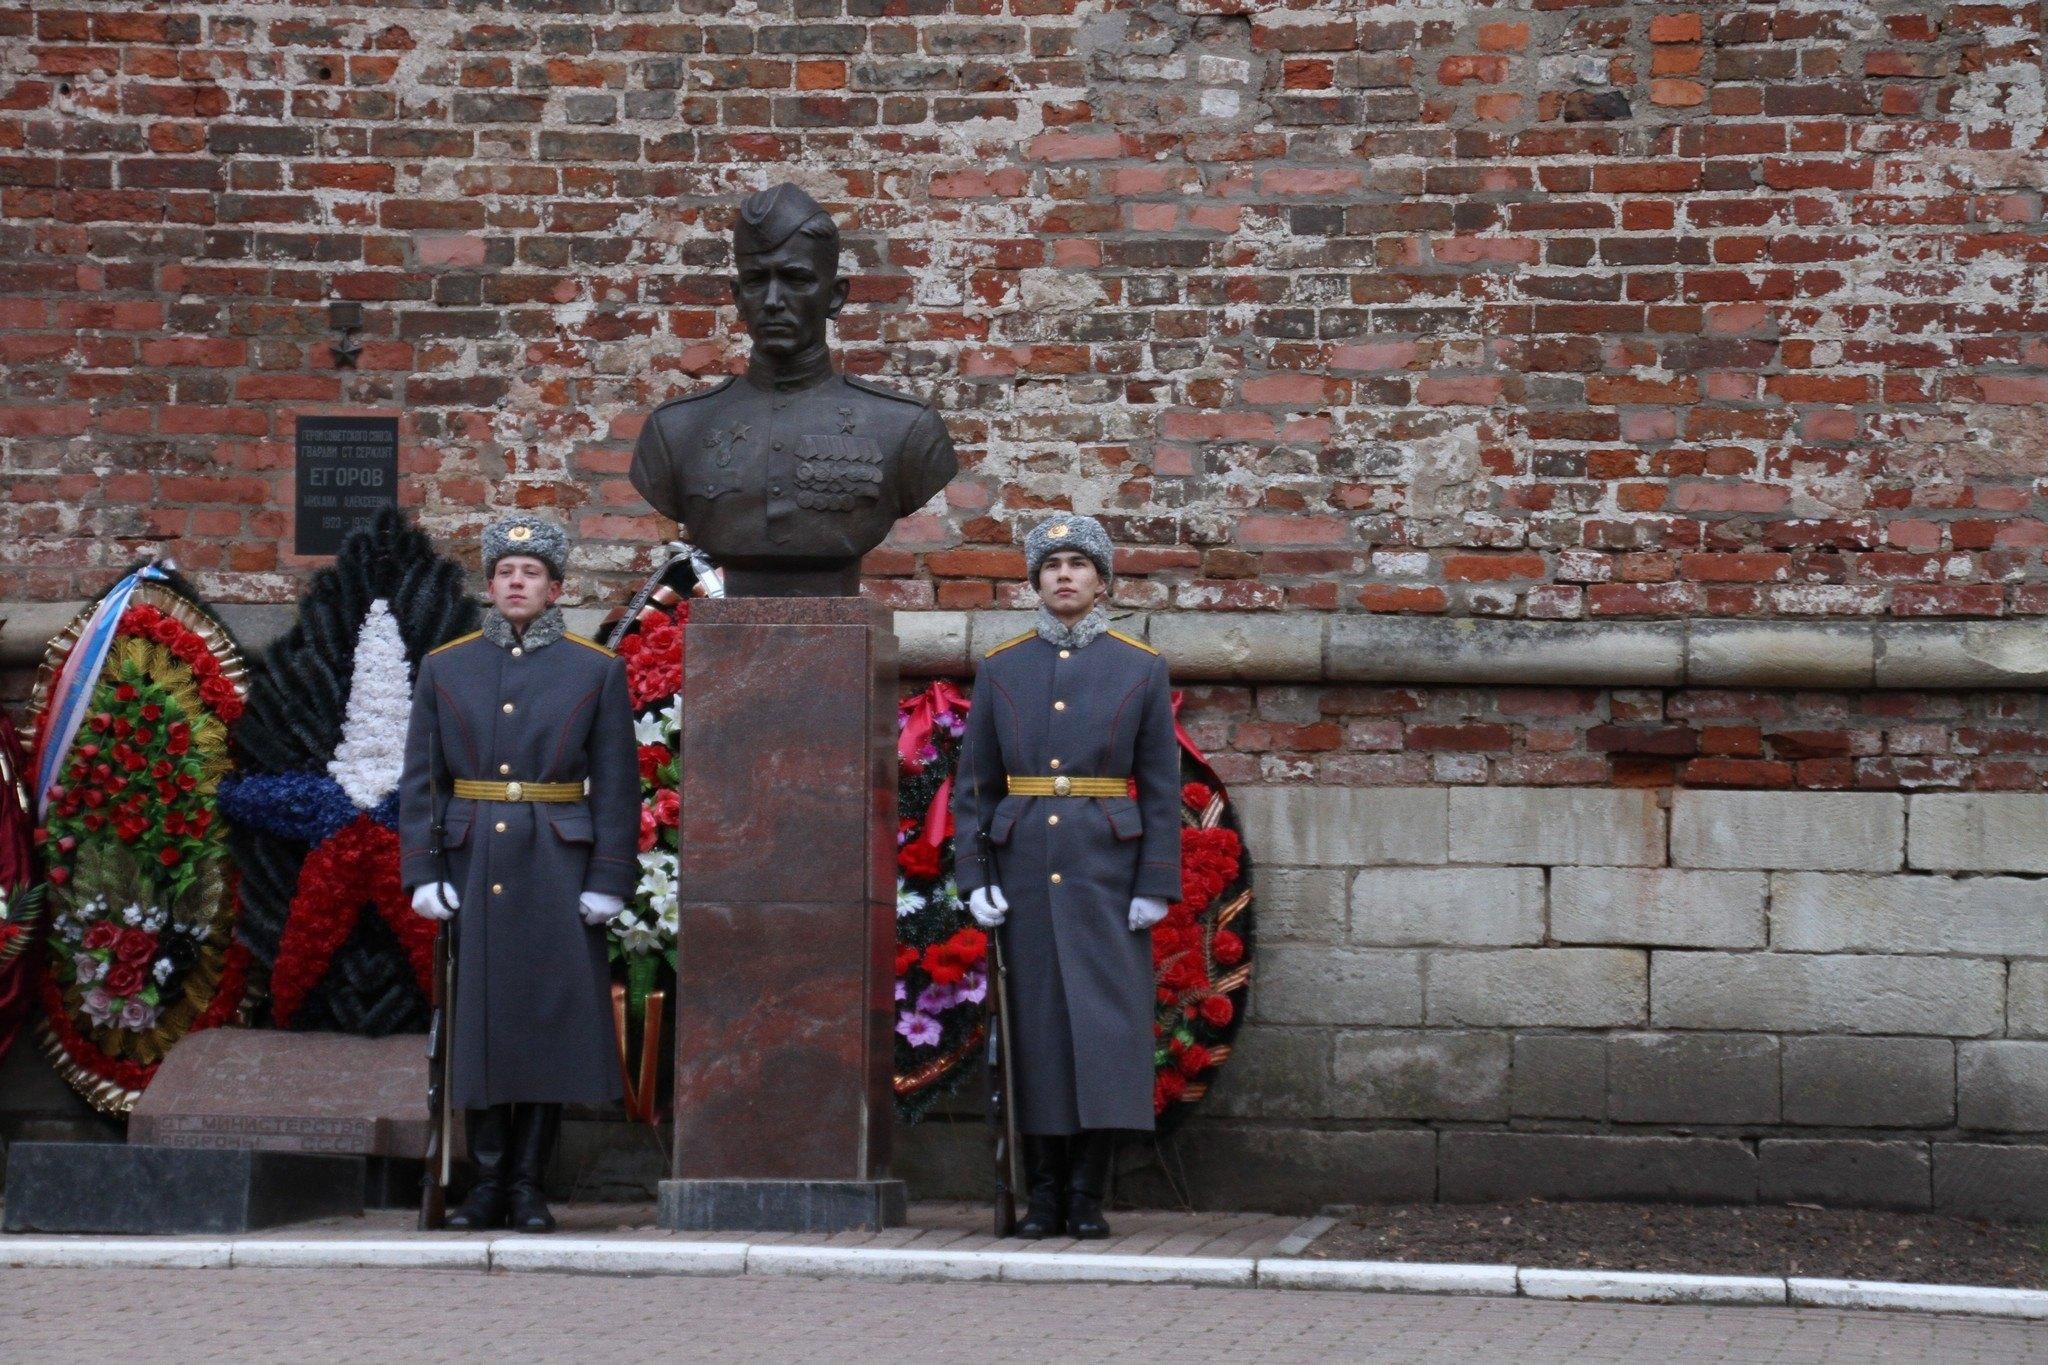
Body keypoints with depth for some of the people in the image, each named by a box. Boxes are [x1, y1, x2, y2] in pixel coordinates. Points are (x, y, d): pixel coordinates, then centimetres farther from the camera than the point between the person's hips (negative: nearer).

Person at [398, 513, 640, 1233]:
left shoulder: (597, 672, 3)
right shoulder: (444, 668, 6)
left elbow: (617, 787, 0)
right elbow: (420, 780, 5)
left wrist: (609, 881, -7)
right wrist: (423, 873, -4)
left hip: (556, 871, -1)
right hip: (471, 868, 1)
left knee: (549, 1021, -1)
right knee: (475, 1022, 2)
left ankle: (528, 1184, 7)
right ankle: (488, 1182, 11)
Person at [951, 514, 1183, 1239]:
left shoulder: (1141, 668, 4)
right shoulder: (1001, 669, 7)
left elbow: (1162, 786, 2)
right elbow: (973, 783, 7)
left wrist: (1156, 886, -6)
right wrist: (974, 878, -3)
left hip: (1107, 872, -1)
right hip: (1023, 873, 1)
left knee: (1104, 1028, -4)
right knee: (1034, 1029, 2)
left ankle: (1087, 1197, 1)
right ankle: (1044, 1197, 8)